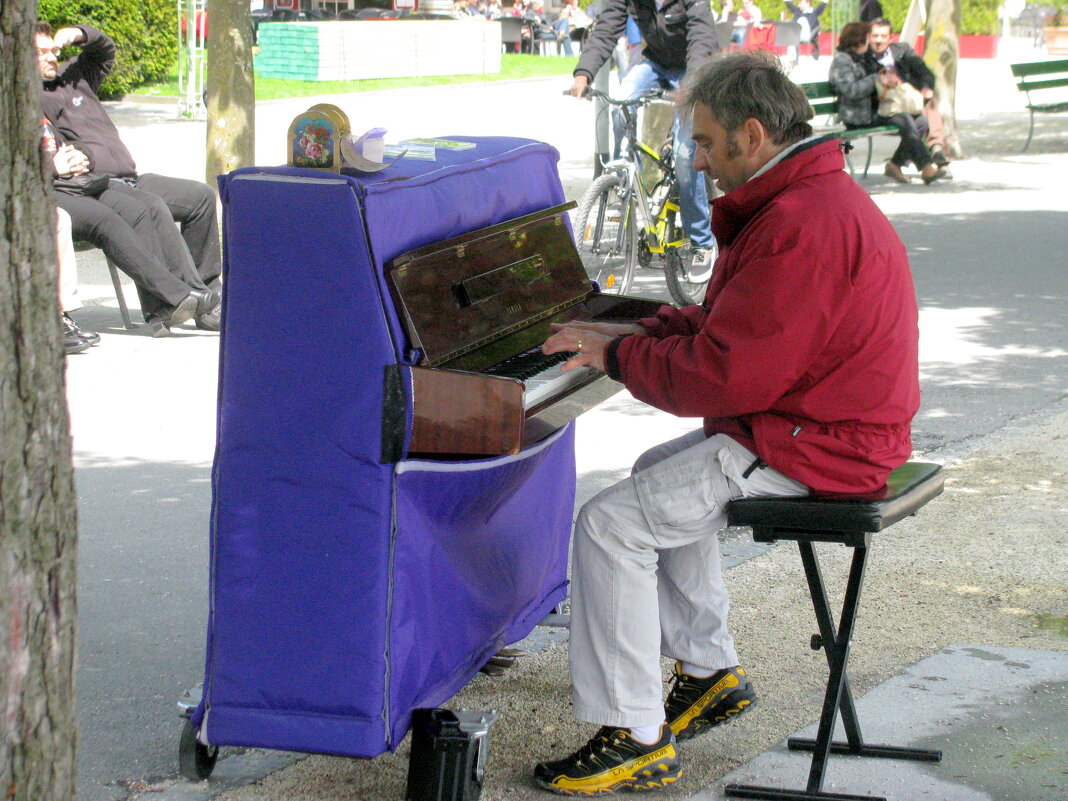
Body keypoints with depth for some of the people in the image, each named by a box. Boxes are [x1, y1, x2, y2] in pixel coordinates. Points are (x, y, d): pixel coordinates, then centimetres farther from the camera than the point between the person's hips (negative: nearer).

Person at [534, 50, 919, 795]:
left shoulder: (801, 227, -24)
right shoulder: (816, 197, 12)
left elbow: (725, 376, -26)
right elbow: (734, 324, 19)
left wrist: (620, 355, -12)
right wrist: (638, 333, 6)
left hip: (807, 448, -11)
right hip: (829, 421, 11)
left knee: (612, 523, -13)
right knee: (657, 476, 27)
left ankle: (635, 737, -8)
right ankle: (711, 670, 31)